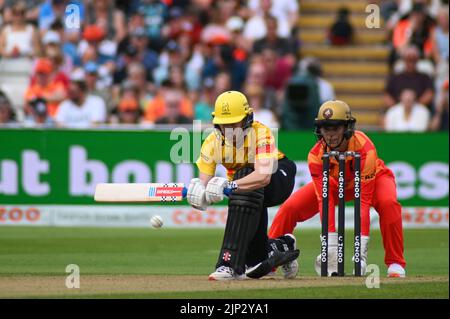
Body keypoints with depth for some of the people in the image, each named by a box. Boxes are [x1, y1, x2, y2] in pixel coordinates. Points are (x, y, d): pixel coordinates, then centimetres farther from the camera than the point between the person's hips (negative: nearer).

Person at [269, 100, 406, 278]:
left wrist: (361, 248, -45)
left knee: (388, 203, -36)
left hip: (373, 178, -2)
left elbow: (363, 200, -40)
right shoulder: (316, 155, -30)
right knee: (290, 208, -15)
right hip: (335, 183, 3)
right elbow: (325, 200, -32)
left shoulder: (364, 148, -39)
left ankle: (395, 263, -20)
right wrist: (331, 247, -40)